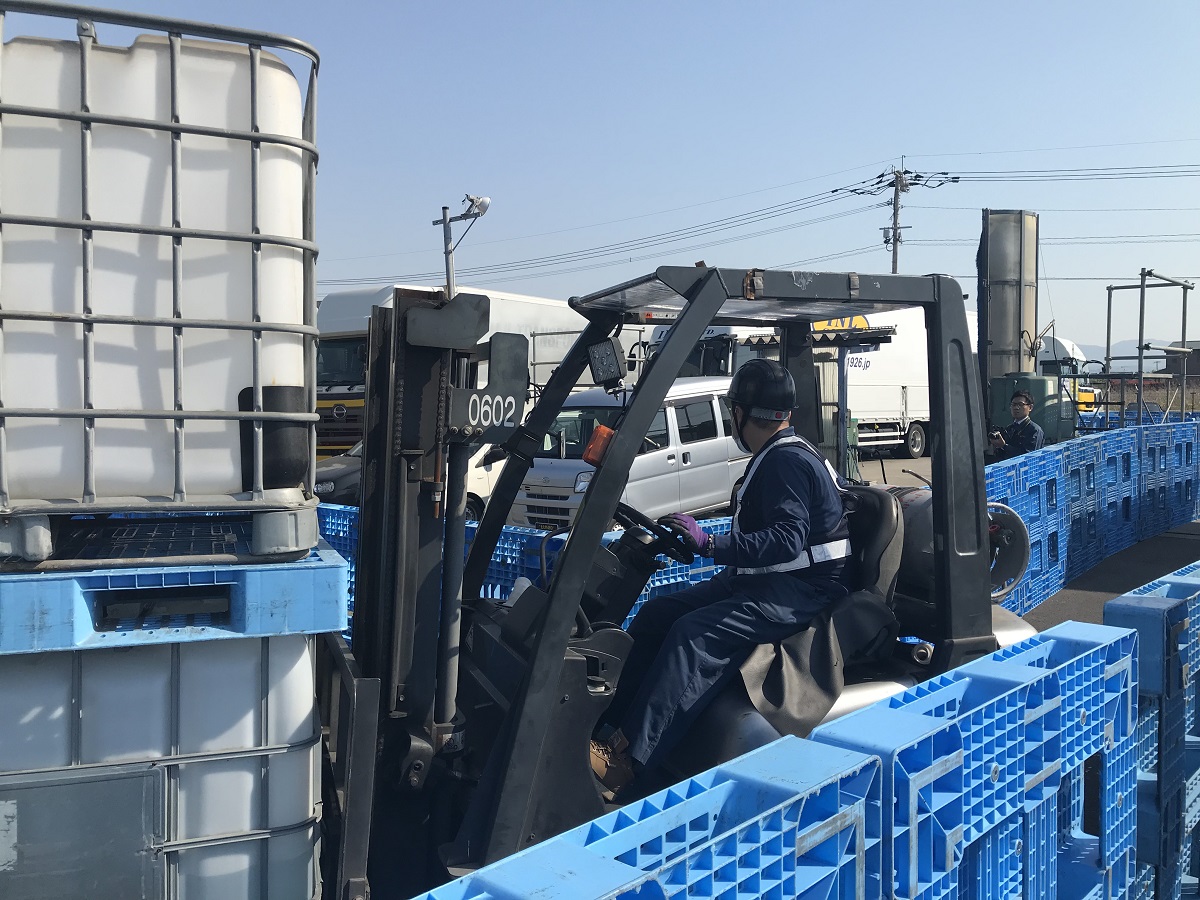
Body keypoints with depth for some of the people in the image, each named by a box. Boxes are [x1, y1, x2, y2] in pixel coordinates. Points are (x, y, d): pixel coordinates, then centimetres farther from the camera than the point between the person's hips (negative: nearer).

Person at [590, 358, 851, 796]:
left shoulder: (788, 461, -14)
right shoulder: (777, 457, 18)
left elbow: (787, 540, -27)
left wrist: (710, 544, -31)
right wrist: (709, 544, 18)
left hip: (800, 592, -10)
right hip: (762, 580, 11)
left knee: (695, 633, -30)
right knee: (656, 613, -1)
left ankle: (626, 761, -34)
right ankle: (604, 729, -6)